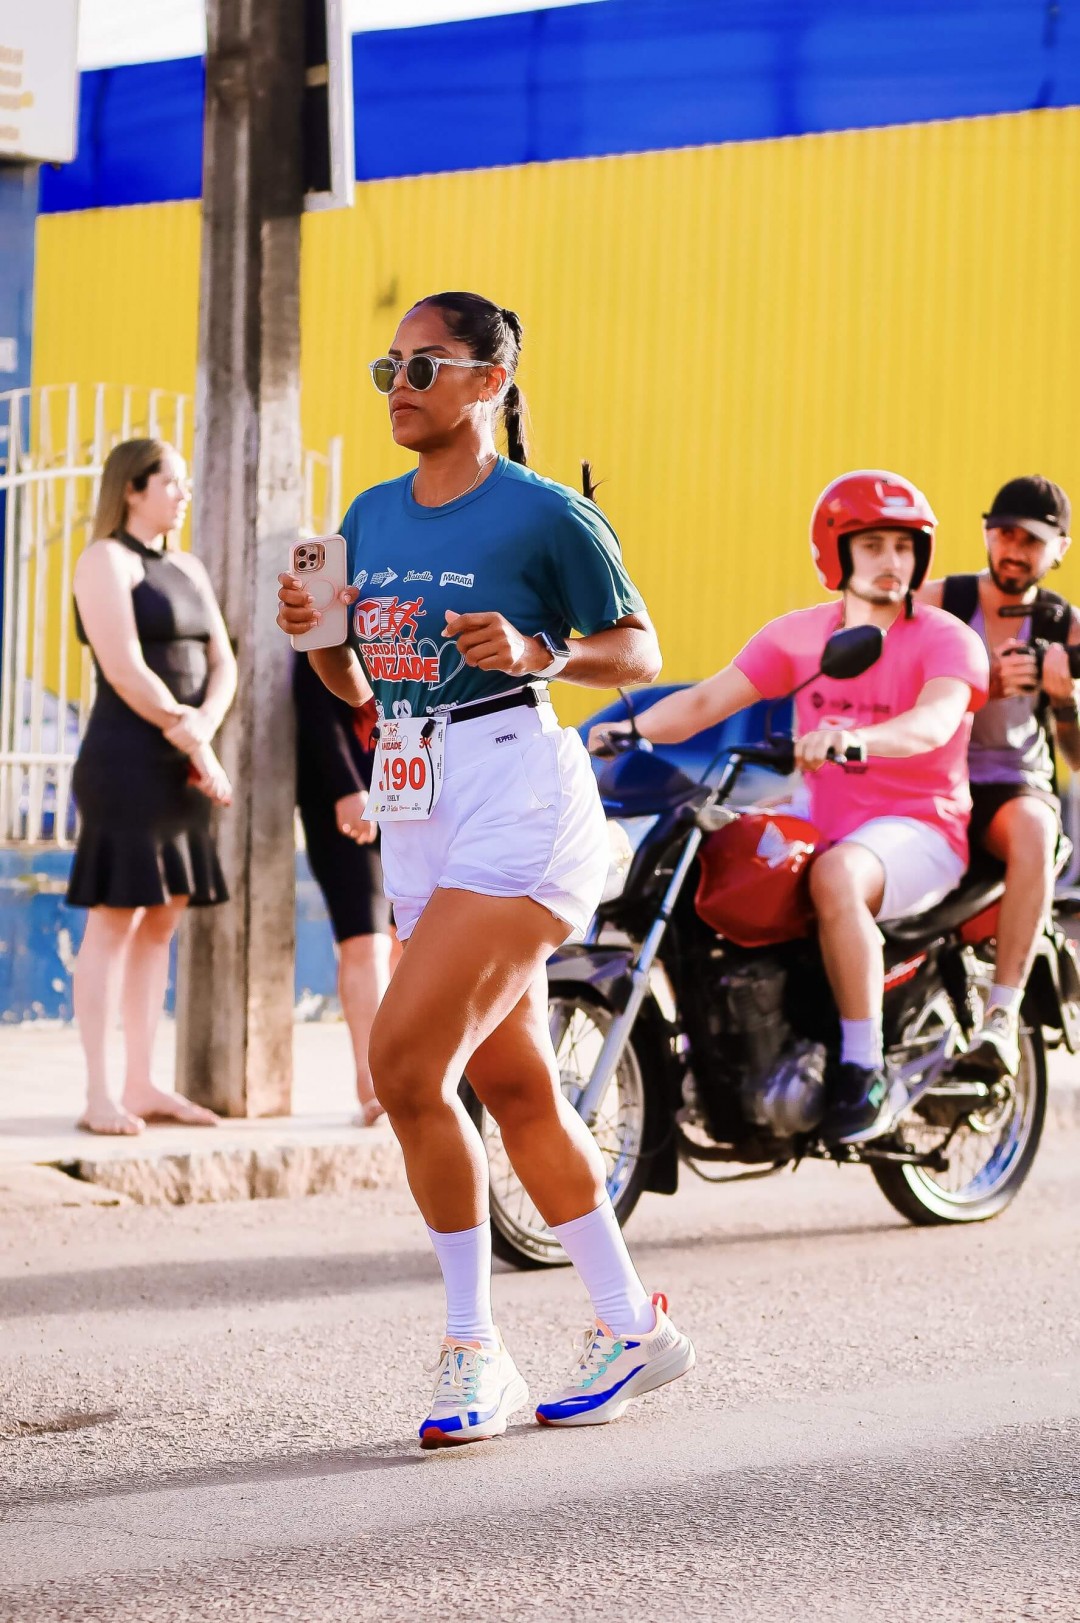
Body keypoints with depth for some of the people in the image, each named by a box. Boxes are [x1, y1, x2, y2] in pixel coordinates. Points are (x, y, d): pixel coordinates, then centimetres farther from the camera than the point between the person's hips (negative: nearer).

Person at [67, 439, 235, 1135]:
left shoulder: (189, 569, 18)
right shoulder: (107, 561, -7)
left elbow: (222, 663, 12)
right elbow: (125, 670, -16)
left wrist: (202, 726, -9)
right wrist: (195, 745, -12)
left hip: (183, 768, 8)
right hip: (126, 758, -8)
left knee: (162, 921, 8)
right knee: (117, 917, -9)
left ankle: (143, 1085, 12)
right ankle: (100, 1095, -9)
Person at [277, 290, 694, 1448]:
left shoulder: (544, 513, -8)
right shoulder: (372, 517, 12)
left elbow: (640, 651, -4)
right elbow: (357, 687, 18)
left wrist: (535, 652, -20)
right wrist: (315, 635, -3)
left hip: (516, 802, -8)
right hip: (417, 814, 8)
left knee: (405, 1062, -16)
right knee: (512, 1088, 11)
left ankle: (475, 1352, -5)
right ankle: (630, 1328, 24)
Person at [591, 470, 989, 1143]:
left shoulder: (947, 639, -7)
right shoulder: (799, 635, 8)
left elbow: (933, 723, -28)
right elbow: (708, 700, 2)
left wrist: (854, 738, -49)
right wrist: (632, 728, -18)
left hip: (919, 827, -6)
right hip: (825, 823, 6)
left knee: (837, 877, -38)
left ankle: (866, 1071, -30)